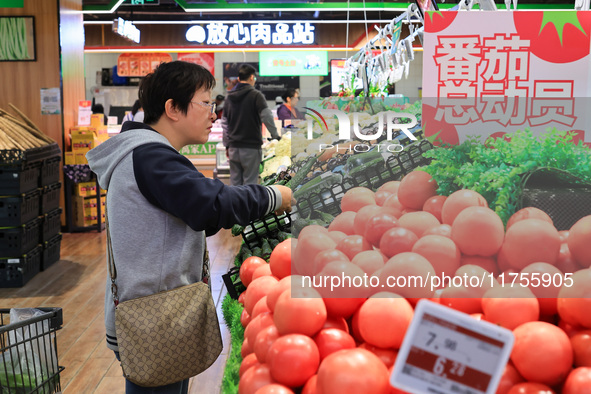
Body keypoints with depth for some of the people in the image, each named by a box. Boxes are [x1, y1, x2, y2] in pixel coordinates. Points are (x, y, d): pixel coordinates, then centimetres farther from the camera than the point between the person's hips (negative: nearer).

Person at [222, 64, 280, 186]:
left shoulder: (229, 97, 11)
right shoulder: (256, 95, -7)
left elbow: (224, 123, 13)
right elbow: (267, 117, -15)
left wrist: (227, 145, 18)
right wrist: (275, 135, -1)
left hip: (233, 148, 5)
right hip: (251, 148, -5)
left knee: (235, 183, 9)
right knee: (249, 183, -1)